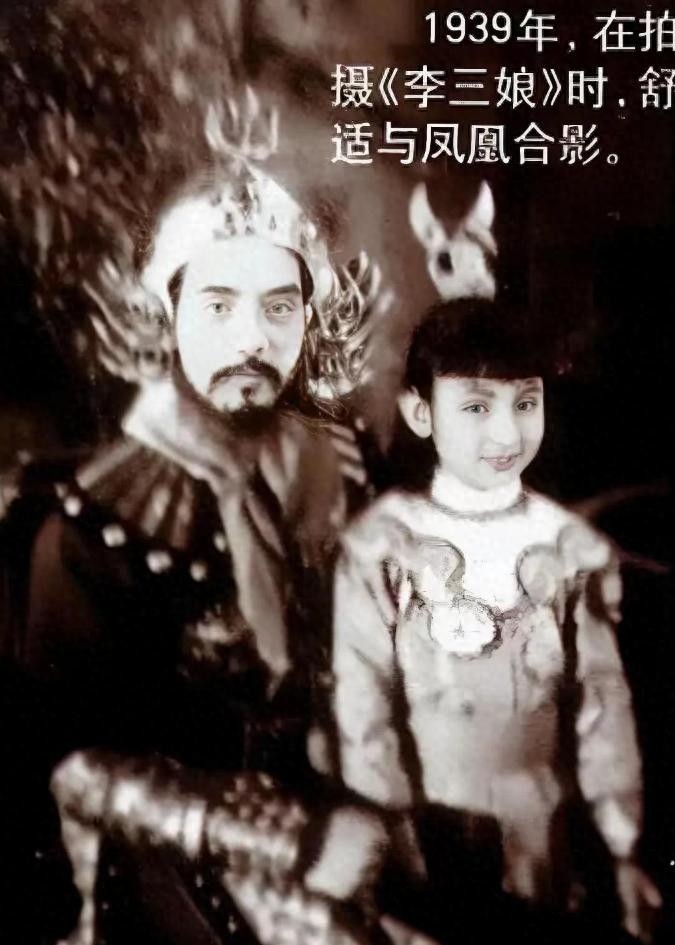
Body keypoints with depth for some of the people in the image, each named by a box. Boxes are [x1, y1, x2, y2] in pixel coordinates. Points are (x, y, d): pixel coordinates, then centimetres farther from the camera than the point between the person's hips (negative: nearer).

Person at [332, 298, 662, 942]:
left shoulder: (572, 547, -6)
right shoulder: (383, 543, -12)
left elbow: (602, 696, -3)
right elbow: (363, 697, -9)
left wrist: (621, 846, -2)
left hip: (545, 825, 2)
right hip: (427, 826, -1)